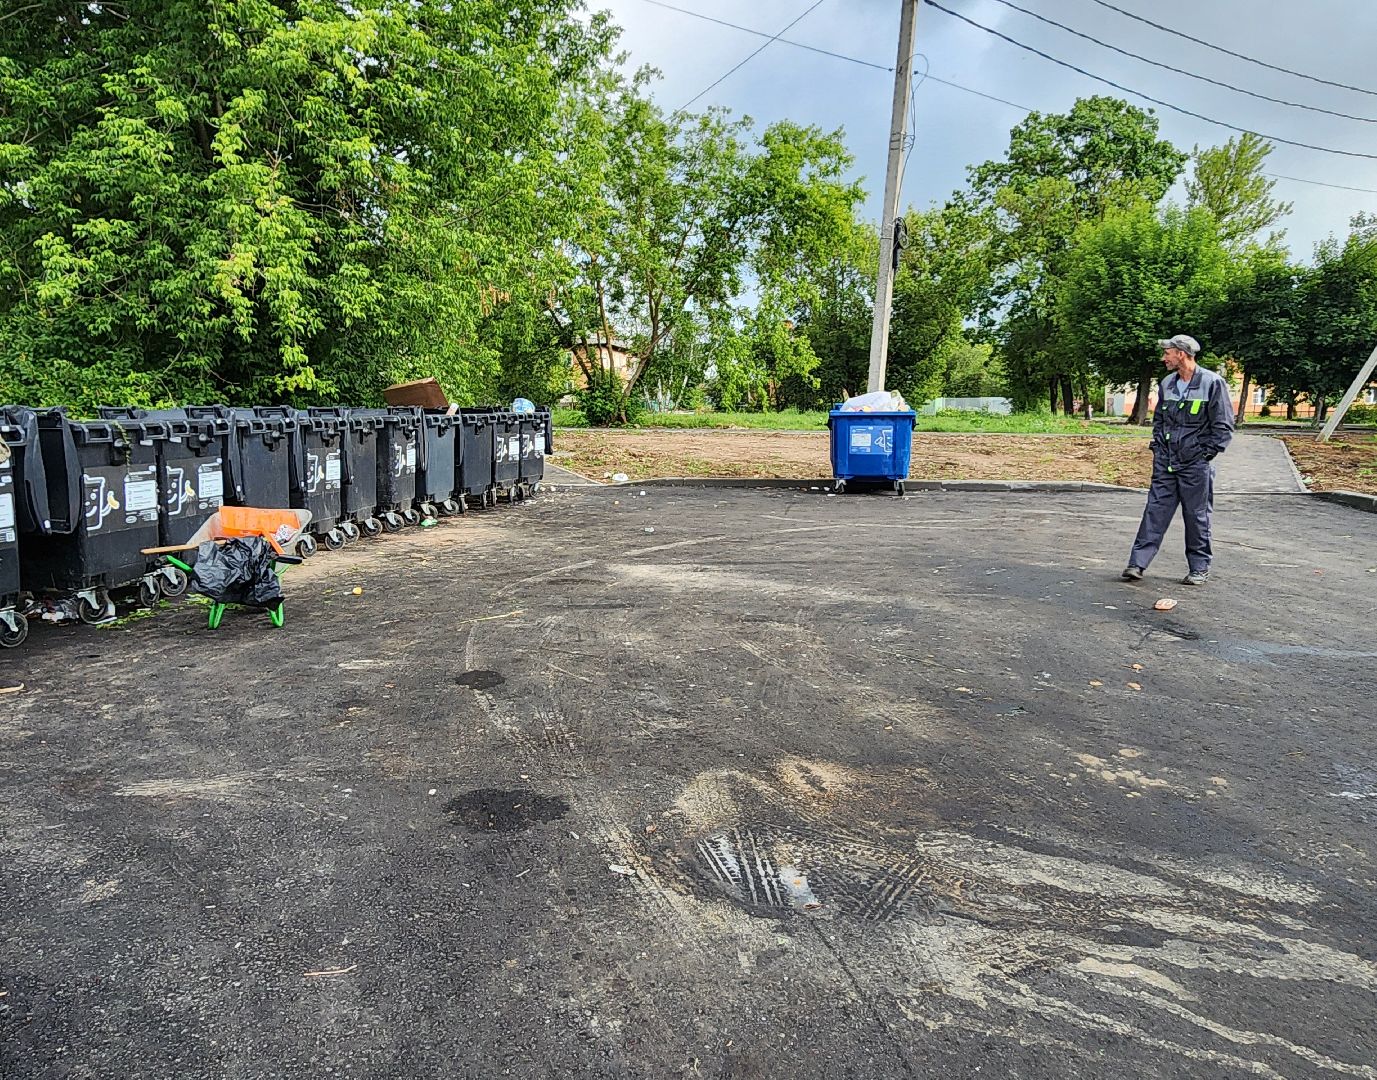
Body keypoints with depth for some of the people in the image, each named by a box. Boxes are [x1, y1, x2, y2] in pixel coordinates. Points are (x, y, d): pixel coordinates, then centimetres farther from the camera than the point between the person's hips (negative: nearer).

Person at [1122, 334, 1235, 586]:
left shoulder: (1213, 383, -9)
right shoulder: (1167, 383, 9)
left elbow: (1223, 425, -7)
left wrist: (1206, 454, -11)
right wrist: (1157, 447, 11)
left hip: (1195, 464, -5)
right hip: (1165, 462, 5)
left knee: (1197, 516, 4)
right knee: (1155, 510, 1)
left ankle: (1199, 568, 16)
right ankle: (1138, 562, 0)